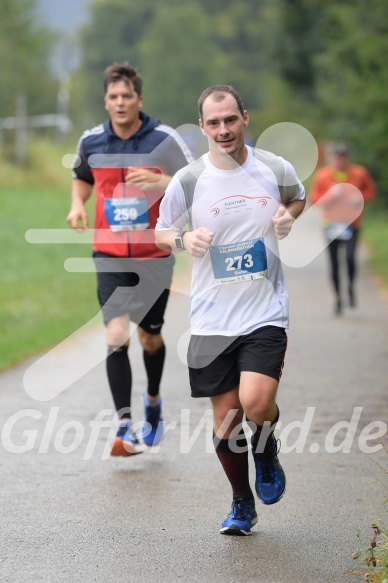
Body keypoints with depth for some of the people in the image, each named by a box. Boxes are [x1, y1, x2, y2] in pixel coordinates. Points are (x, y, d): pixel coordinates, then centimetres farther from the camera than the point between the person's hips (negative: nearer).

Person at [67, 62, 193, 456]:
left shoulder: (164, 139, -8)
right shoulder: (90, 141, 0)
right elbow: (82, 179, 20)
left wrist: (159, 180, -26)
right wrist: (78, 205, -1)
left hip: (154, 256, -1)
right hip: (110, 257, 1)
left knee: (150, 337, 12)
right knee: (116, 335, -14)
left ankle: (153, 400, 42)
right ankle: (125, 427, -15)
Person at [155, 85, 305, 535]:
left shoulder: (275, 169, -2)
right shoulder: (187, 181, -4)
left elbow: (298, 197, 20)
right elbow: (160, 232, 9)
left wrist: (288, 215, -2)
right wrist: (184, 239, -13)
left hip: (266, 312, -1)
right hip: (211, 319, 1)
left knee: (256, 402, -21)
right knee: (225, 420, 5)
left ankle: (265, 447, 15)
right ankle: (242, 504, 27)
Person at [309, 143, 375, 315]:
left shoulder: (359, 173, -2)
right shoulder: (322, 175, -3)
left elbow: (370, 189, 13)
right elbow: (314, 197, 3)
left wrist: (360, 198, -7)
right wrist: (330, 196, -16)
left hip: (351, 223, -1)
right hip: (331, 223, 1)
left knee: (350, 258, -18)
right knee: (334, 263, 3)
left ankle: (351, 287, 11)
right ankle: (338, 299, 18)